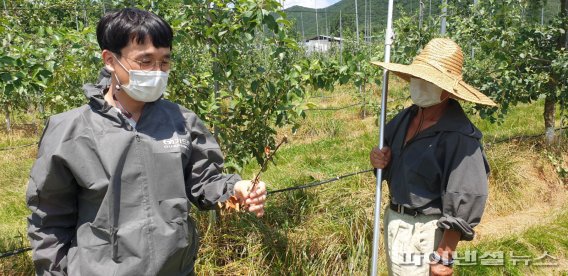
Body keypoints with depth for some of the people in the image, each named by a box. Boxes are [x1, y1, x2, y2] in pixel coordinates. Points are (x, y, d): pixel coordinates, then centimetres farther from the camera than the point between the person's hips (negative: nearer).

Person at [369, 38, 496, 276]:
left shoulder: (459, 136, -24)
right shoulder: (408, 116, 0)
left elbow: (464, 203, -24)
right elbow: (388, 147, 17)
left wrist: (443, 256, -21)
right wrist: (378, 158, -7)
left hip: (423, 232, -8)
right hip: (394, 220, 8)